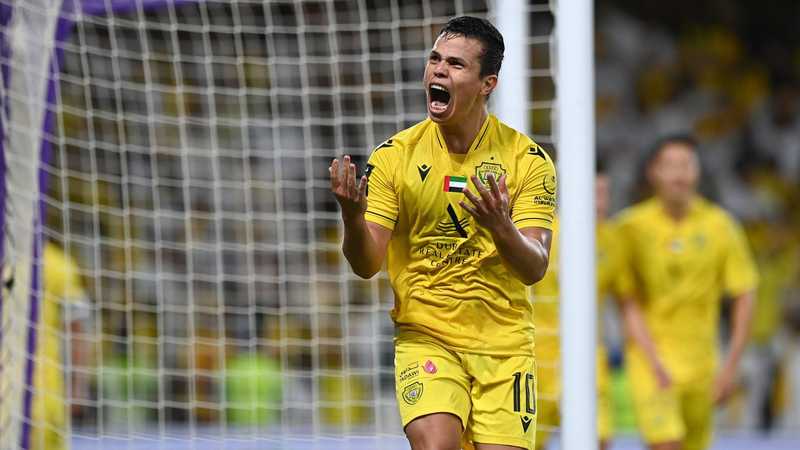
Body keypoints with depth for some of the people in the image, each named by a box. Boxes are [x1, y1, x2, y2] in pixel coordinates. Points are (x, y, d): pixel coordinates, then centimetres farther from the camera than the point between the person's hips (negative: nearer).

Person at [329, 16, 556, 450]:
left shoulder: (527, 158, -2)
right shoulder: (394, 156, -2)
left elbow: (535, 268, -9)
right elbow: (366, 264, -4)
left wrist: (501, 228, -31)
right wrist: (352, 215, -26)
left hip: (504, 343, 1)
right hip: (425, 336, -1)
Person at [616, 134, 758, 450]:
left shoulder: (719, 225, -1)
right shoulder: (632, 226, -6)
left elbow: (744, 297, 4)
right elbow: (628, 302, -7)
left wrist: (730, 366, -1)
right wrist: (654, 360, -18)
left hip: (701, 360, 3)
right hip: (650, 356, -3)